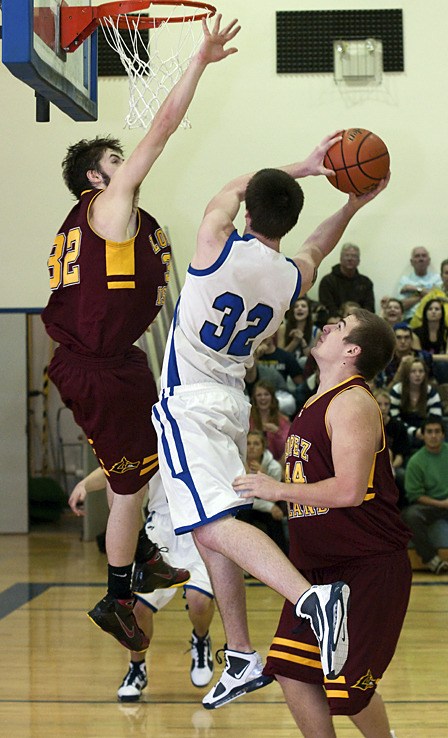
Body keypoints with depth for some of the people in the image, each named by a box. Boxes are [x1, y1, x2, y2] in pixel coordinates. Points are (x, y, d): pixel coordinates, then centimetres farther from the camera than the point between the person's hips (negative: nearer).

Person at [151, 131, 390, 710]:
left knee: (214, 526, -19)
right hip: (232, 403, 7)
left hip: (190, 402, -7)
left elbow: (231, 190, 8)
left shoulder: (218, 247, -14)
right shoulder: (294, 278, 2)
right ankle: (240, 660, 17)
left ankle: (313, 597, -39)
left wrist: (302, 167, 14)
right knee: (211, 534, 16)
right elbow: (315, 247, 28)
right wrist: (354, 204, 26)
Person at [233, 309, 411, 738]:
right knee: (291, 671, 4)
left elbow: (348, 491, -27)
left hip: (366, 569, -9)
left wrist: (277, 490, -19)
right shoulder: (318, 403, 14)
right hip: (318, 566, 9)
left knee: (349, 688, -3)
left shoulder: (352, 402, -16)